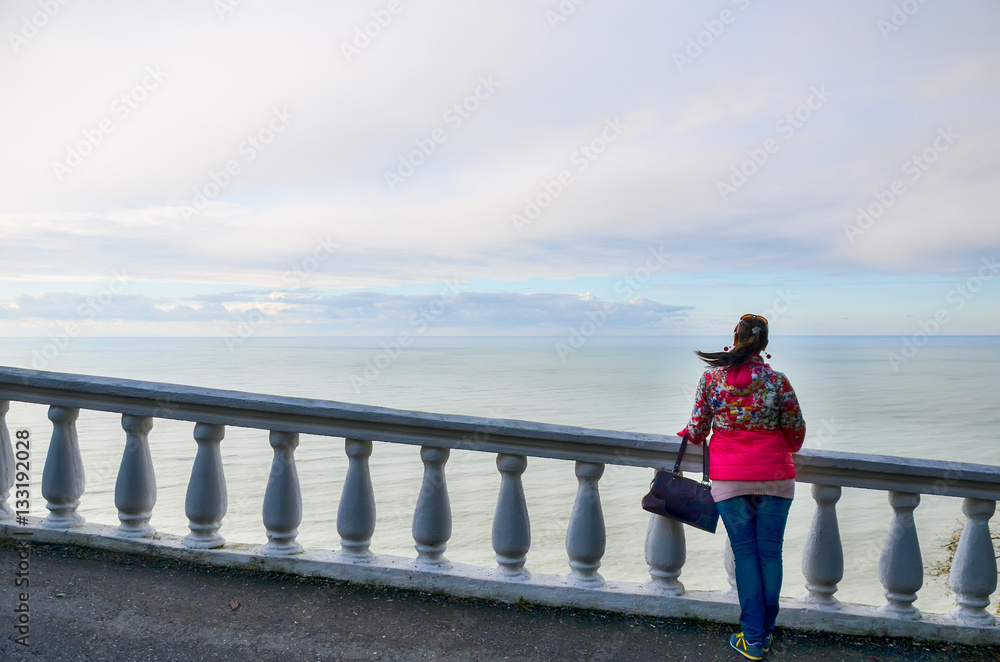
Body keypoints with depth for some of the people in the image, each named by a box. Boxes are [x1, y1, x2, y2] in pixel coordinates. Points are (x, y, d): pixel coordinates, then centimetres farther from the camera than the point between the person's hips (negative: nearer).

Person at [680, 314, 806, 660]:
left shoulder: (711, 378, -5)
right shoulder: (778, 381, -5)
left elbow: (698, 430, 1)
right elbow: (796, 431, 3)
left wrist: (688, 435, 24)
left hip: (729, 479, 0)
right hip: (774, 476, 0)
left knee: (745, 554, 7)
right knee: (770, 552, 11)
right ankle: (766, 632, 21)